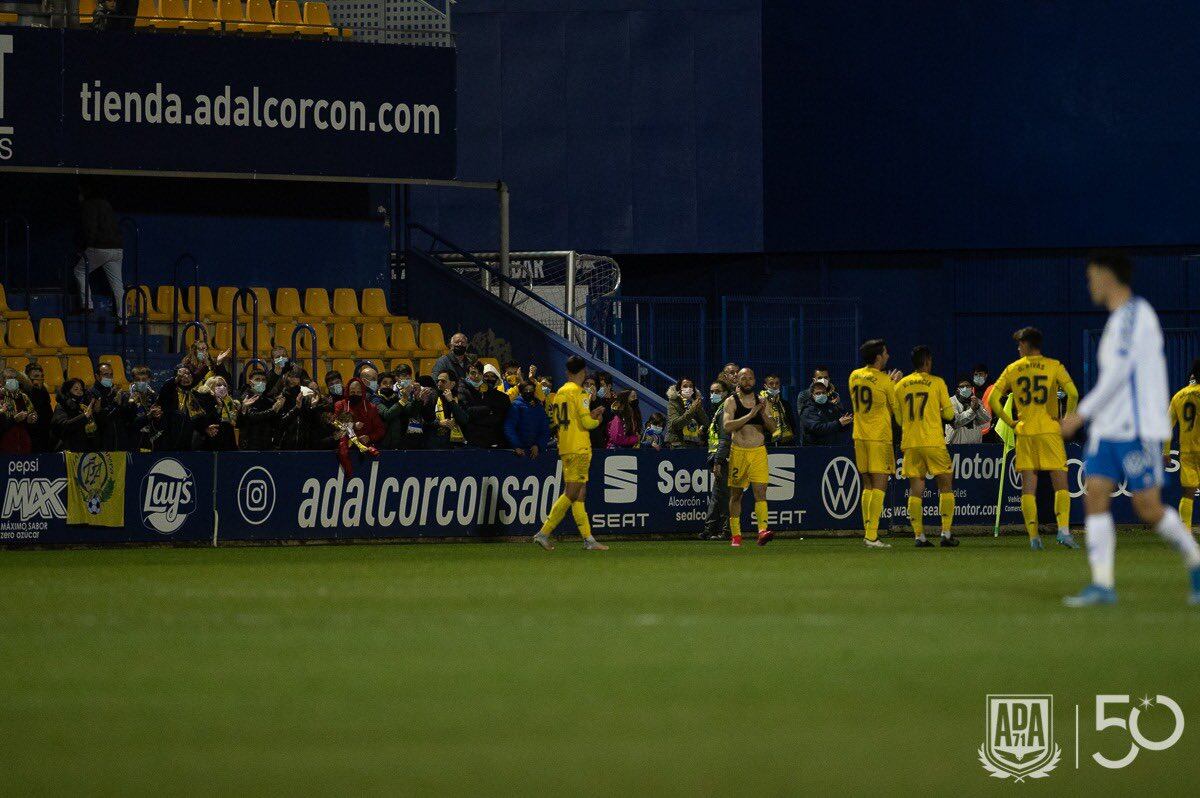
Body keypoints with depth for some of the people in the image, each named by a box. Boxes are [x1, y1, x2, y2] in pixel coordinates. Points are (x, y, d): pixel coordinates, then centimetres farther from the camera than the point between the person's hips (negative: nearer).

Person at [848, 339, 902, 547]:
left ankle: (867, 532, 10)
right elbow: (896, 409, -1)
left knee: (868, 486, 13)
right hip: (879, 437, -6)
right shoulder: (884, 381, -10)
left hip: (860, 437, 6)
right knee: (879, 486, -6)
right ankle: (872, 536, -13)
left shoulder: (854, 376, 7)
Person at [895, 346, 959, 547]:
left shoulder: (901, 385, 8)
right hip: (934, 442, -3)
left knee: (915, 489, 4)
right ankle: (946, 533, -1)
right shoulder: (937, 382, -2)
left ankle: (919, 536, -1)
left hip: (910, 443, 3)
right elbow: (949, 413, 0)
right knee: (945, 485, 6)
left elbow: (897, 416, 11)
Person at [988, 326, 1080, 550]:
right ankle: (1063, 530, -15)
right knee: (1061, 483, 1)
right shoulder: (1053, 366, 1)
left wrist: (1010, 422, 9)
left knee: (1028, 487, 4)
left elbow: (993, 399, 2)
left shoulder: (1012, 369, 7)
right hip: (1050, 431, -2)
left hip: (1024, 432, 2)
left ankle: (1033, 536, -2)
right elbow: (1073, 393, -12)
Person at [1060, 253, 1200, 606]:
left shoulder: (1134, 314, -12)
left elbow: (1118, 373, -19)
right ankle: (1102, 585, -10)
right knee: (1095, 496, -5)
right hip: (1108, 428, 9)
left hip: (1138, 429, -9)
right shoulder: (1119, 319, 18)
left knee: (1148, 508, -7)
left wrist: (1082, 413, -18)